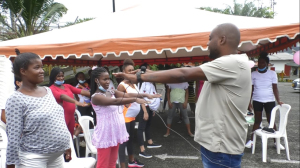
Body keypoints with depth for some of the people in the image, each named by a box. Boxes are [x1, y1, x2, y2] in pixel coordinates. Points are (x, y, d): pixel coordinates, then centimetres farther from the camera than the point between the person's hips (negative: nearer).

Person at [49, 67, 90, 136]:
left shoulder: (67, 86, 14)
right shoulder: (52, 89, -6)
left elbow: (80, 91, 4)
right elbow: (61, 96, -24)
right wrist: (75, 101, -40)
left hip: (71, 116, 7)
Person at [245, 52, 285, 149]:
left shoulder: (272, 74, -1)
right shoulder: (254, 74, 1)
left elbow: (275, 88, -3)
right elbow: (251, 89, 3)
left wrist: (278, 100, -14)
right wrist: (249, 102, -2)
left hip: (269, 101, -1)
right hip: (257, 101, 1)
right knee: (257, 121, 6)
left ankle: (276, 141, 19)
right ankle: (251, 140, 14)